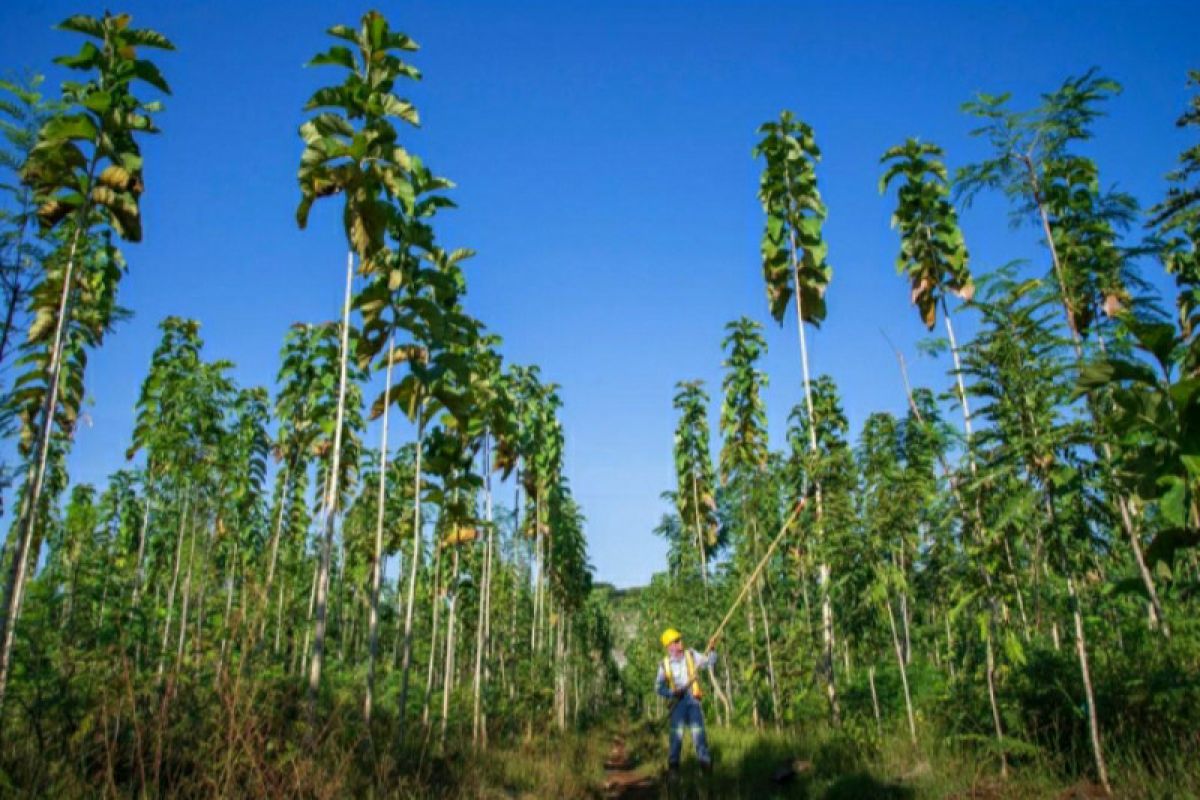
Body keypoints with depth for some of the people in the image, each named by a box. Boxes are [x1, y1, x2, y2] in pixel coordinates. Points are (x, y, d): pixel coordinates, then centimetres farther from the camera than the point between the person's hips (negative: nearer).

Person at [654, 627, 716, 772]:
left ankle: (705, 762, 2)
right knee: (676, 733, 0)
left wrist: (711, 650, -23)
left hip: (693, 700, 0)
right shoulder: (665, 664, 3)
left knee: (698, 732, -4)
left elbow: (709, 661, -4)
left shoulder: (691, 655, 4)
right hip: (678, 702, 0)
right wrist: (672, 693, -10)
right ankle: (673, 763, 11)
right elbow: (658, 687, 5)